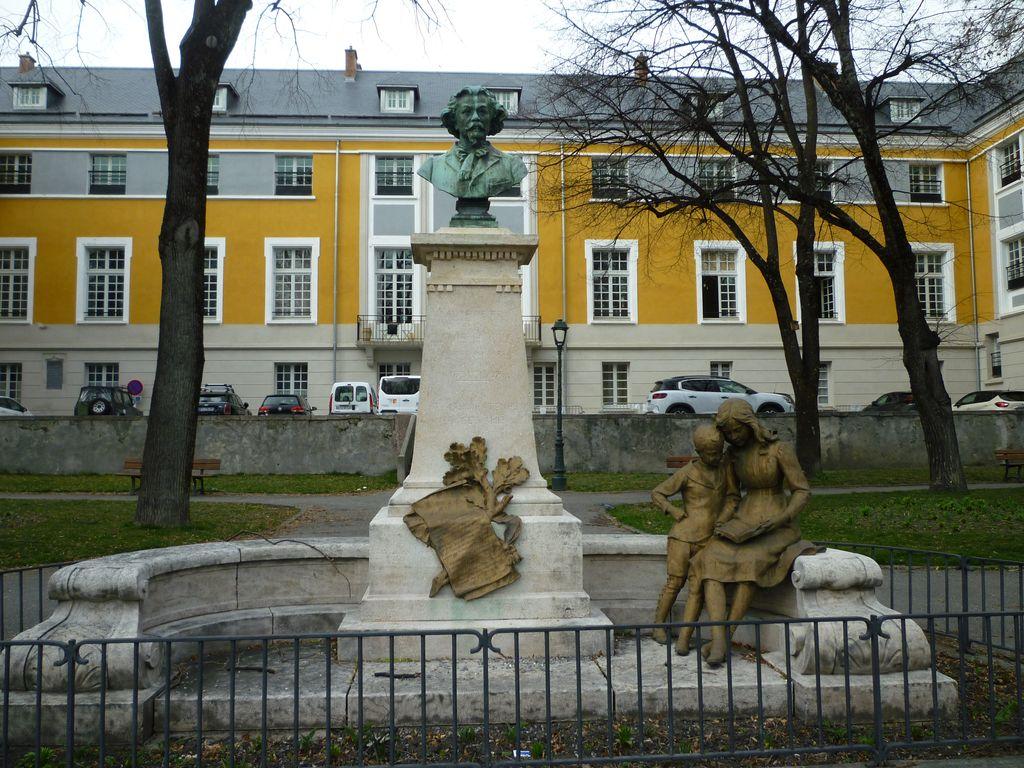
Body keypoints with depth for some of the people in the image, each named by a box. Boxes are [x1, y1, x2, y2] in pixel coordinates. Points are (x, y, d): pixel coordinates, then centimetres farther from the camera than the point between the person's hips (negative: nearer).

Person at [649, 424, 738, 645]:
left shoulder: (724, 469, 5)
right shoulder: (687, 473, -6)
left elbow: (732, 497, 17)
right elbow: (657, 493, 1)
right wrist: (677, 513, -10)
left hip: (708, 538, 4)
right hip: (683, 535, -3)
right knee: (675, 582, 0)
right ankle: (659, 625, 16)